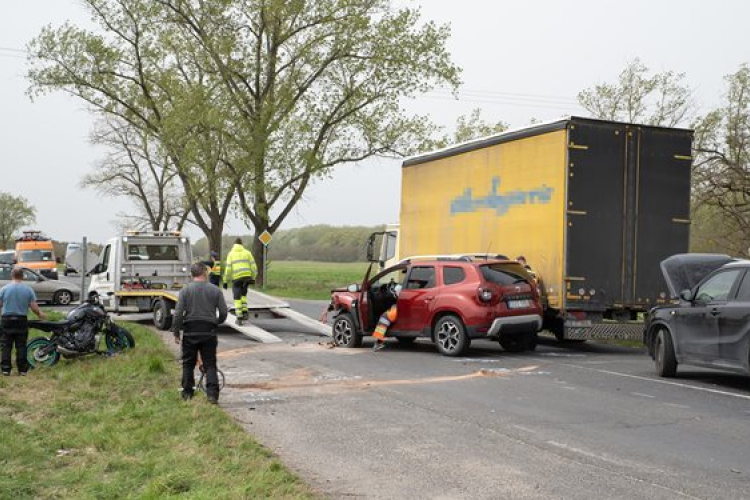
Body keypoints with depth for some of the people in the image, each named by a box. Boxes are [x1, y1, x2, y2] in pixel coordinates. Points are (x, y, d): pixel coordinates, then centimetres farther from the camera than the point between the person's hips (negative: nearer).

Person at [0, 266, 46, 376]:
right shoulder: (28, 289, -2)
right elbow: (34, 307, -3)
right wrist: (40, 314, 16)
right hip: (22, 320, 1)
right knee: (21, 346, 6)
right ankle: (22, 369, 6)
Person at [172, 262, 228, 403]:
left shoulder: (185, 290, -1)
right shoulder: (215, 290, 1)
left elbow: (178, 313, -6)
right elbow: (223, 312, 2)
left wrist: (176, 332, 1)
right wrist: (217, 322, 23)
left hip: (190, 332, 0)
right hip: (209, 332, 0)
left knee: (188, 364, 12)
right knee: (210, 364, 4)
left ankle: (187, 393, 16)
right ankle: (212, 394, -7)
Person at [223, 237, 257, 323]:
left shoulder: (231, 254, 3)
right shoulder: (247, 252, 8)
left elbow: (228, 268, -3)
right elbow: (253, 266, 4)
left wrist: (225, 281, 2)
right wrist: (253, 278, 12)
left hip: (236, 278, -2)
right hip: (247, 276, 2)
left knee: (237, 297, 6)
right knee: (243, 294, 23)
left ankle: (239, 316, 0)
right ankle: (245, 312, 10)